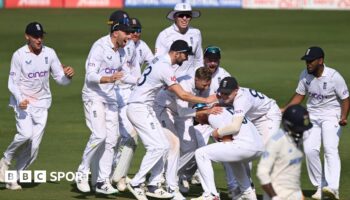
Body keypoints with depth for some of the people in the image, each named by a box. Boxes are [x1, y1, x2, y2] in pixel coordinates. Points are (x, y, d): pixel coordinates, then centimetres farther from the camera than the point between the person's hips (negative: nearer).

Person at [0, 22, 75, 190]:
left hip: (41, 103, 4)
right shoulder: (19, 55, -8)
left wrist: (68, 75, -19)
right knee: (26, 134, -26)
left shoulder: (49, 53, 1)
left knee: (33, 146, -1)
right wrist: (20, 100, -25)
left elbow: (60, 79, 5)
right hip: (23, 102, -4)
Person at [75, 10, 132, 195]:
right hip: (93, 96, -8)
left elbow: (124, 76, 16)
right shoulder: (100, 47, -16)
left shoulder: (121, 51, 8)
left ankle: (103, 181, 10)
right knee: (99, 135, -20)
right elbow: (90, 76, -21)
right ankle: (83, 171, -2)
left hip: (110, 98, 8)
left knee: (111, 138, 4)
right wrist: (108, 79, -37)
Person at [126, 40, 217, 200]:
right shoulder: (165, 68, -18)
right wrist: (206, 100, -12)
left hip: (145, 109, 10)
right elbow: (182, 95, -20)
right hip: (139, 108, -10)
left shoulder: (159, 60, 11)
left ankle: (153, 186, 9)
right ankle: (136, 183, -10)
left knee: (163, 146, 9)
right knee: (157, 146, -13)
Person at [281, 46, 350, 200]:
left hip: (331, 115, -5)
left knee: (330, 149, -21)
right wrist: (284, 110, -2)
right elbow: (299, 95, 9)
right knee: (310, 150, -7)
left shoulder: (334, 77, -18)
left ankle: (332, 187, -33)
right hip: (312, 116, 5)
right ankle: (320, 187, 5)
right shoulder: (305, 75, -3)